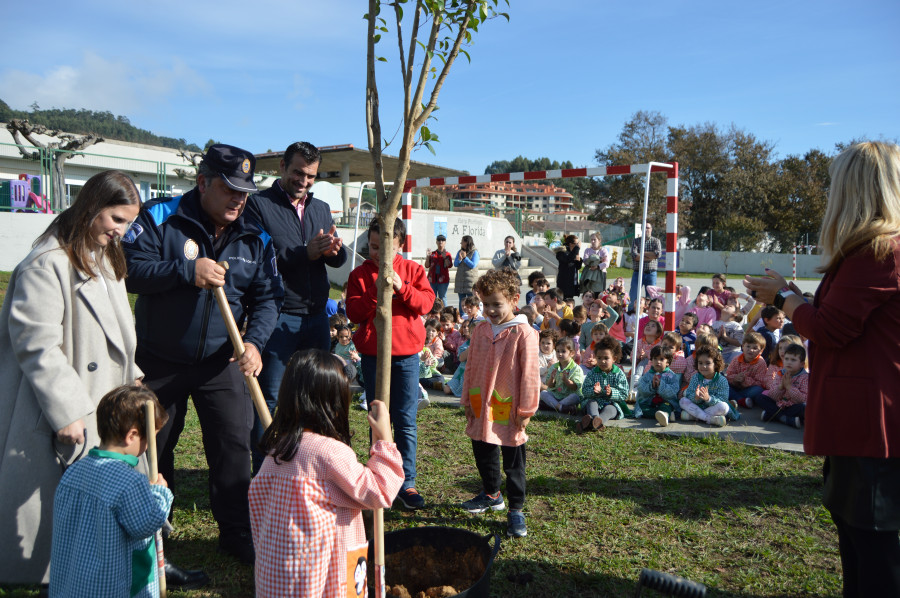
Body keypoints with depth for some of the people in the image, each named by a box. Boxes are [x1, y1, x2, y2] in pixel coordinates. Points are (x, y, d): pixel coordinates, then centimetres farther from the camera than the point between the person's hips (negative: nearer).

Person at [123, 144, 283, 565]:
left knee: (234, 445, -1)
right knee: (151, 448, 13)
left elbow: (267, 297, -1)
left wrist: (254, 341, -17)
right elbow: (128, 268, -17)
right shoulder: (160, 218, -10)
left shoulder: (255, 237, 0)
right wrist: (187, 270, -27)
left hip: (221, 363, 2)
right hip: (159, 361, -1)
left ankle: (237, 534, 15)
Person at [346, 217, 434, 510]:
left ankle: (406, 482, 9)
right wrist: (376, 291, -20)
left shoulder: (412, 270, 4)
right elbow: (354, 312, -7)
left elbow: (426, 302, -7)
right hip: (372, 355, 1)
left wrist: (401, 287, -20)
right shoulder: (360, 274, 3)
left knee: (406, 420, 1)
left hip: (406, 354, 0)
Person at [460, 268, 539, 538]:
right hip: (481, 408, 6)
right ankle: (491, 494, 42)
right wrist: (467, 400, 10)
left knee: (513, 463, 7)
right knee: (483, 454, 20)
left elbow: (529, 375, -12)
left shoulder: (523, 334, -14)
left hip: (509, 411, -6)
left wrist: (526, 411, -11)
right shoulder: (480, 331, 4)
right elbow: (471, 368, 12)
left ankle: (516, 509, 21)